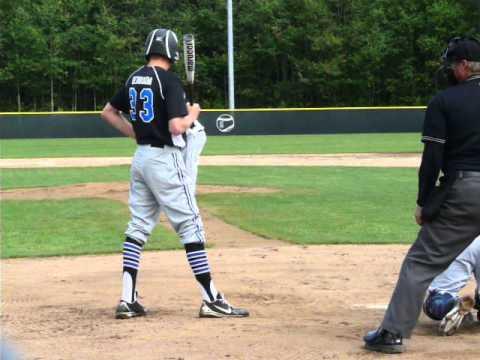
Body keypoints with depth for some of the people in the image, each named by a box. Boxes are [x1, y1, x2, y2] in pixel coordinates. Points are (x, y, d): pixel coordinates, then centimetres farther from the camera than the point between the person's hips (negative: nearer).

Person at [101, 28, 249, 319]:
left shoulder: (134, 79, 9)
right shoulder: (169, 81, -15)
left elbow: (108, 112, 20)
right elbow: (177, 127, -23)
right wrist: (193, 115, -4)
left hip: (141, 157, 8)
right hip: (165, 160, -8)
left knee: (138, 227, 11)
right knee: (191, 226, -4)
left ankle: (128, 300, 8)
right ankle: (211, 300, -3)